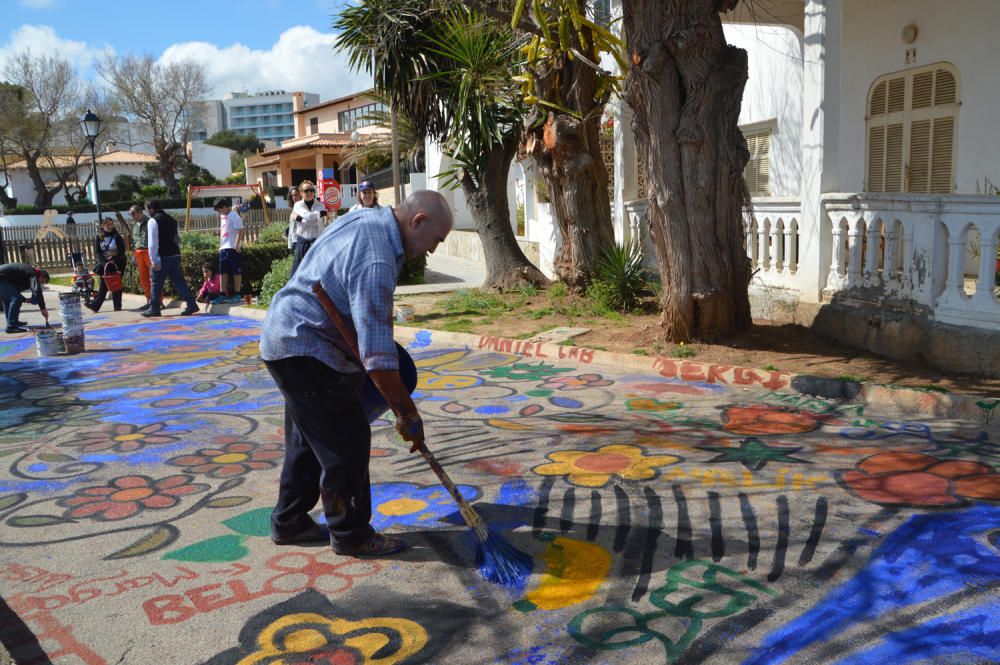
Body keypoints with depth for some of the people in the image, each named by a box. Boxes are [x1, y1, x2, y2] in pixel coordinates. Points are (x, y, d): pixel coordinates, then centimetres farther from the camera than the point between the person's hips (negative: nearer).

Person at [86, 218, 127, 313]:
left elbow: (122, 252, -7)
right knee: (103, 285, -2)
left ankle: (117, 306, 6)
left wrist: (113, 261, -18)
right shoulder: (99, 238, 4)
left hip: (117, 264, -2)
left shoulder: (117, 237, -2)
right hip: (104, 264, 2)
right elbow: (97, 252, -2)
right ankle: (95, 305, -7)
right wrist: (105, 262, -16)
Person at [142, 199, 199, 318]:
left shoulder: (153, 221, -8)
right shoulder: (172, 220, 17)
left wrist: (154, 261, -14)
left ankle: (154, 309, 12)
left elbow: (153, 243, -15)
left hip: (162, 258, -7)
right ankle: (191, 305, -2)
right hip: (175, 256, 7)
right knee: (179, 281, 6)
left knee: (156, 284, 4)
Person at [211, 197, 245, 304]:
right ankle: (222, 295, 10)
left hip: (233, 248, -8)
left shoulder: (234, 216, -11)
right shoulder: (222, 216, 15)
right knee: (223, 272, 6)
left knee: (236, 272, 1)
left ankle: (237, 294, 6)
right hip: (224, 248, 8)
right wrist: (220, 245, 18)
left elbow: (240, 231, -16)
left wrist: (237, 245, -20)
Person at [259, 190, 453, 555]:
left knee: (309, 439, 19)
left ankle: (289, 522, 31)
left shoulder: (371, 219, 3)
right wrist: (408, 415, -21)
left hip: (287, 337, 11)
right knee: (345, 442, -1)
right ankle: (350, 534, 13)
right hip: (306, 350, -10)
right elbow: (377, 356, -31)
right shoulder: (375, 260, -28)